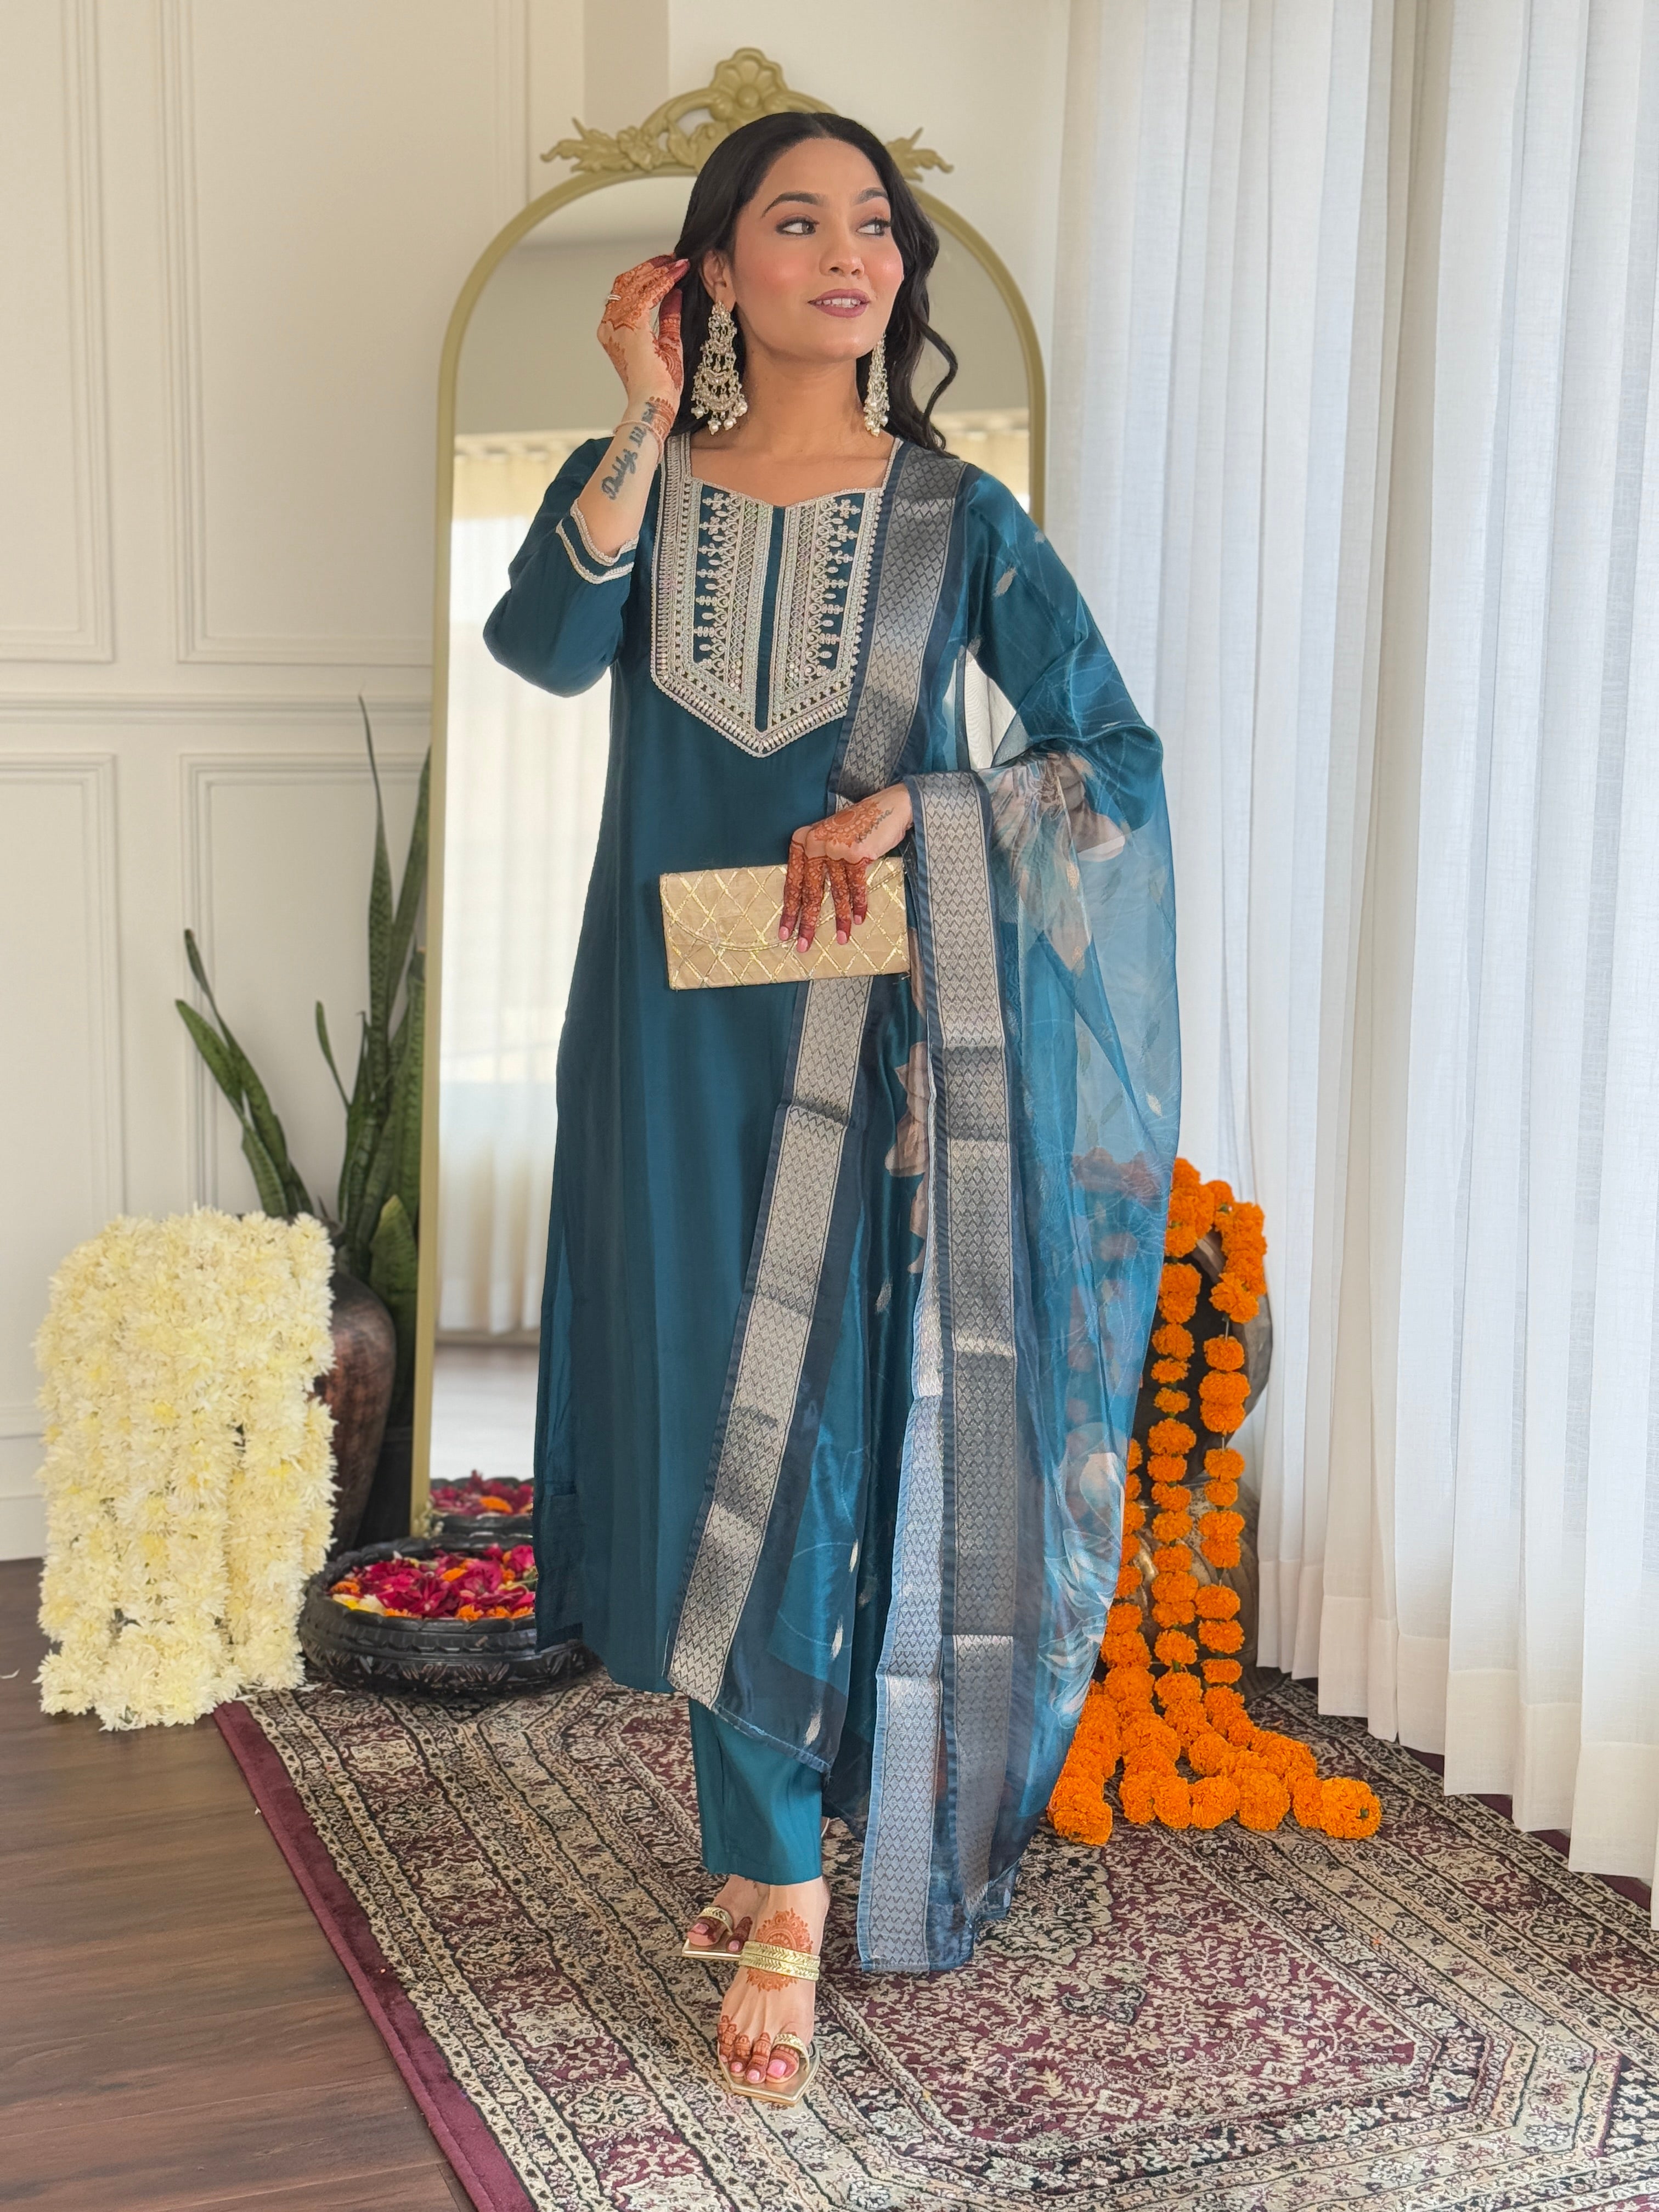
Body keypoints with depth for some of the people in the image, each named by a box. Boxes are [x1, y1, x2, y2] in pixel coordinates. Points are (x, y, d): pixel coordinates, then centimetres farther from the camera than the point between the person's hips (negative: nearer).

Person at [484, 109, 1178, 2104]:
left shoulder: (957, 520, 3)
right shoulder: (634, 490, 7)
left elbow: (1117, 756, 1)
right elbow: (546, 644, -14)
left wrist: (912, 809, -12)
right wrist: (648, 429, -20)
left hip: (875, 1043, -1)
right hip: (682, 1043, 2)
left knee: (823, 1436, -3)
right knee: (715, 1438, 5)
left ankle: (781, 1866, 12)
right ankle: (780, 1872, 19)